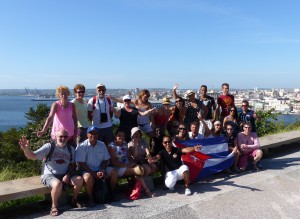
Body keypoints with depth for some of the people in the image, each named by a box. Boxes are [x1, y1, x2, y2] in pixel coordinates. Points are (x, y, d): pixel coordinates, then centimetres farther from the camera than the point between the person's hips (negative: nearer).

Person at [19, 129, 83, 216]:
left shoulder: (71, 149, 3)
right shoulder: (49, 147, -11)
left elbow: (73, 164, 10)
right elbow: (32, 156, -19)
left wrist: (68, 174, -8)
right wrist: (26, 149, -40)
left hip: (64, 175, 4)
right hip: (49, 175, -4)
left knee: (79, 179, -20)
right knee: (58, 184, -36)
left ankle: (74, 200, 7)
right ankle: (54, 206, -8)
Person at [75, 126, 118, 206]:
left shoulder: (102, 145, 3)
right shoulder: (82, 146, -11)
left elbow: (105, 160, 7)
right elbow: (82, 164, -13)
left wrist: (102, 171, -12)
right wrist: (94, 174, -19)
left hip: (100, 169, 4)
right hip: (87, 170, -4)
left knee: (113, 172, -16)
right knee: (88, 177, -36)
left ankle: (112, 193, 5)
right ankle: (90, 198, -12)